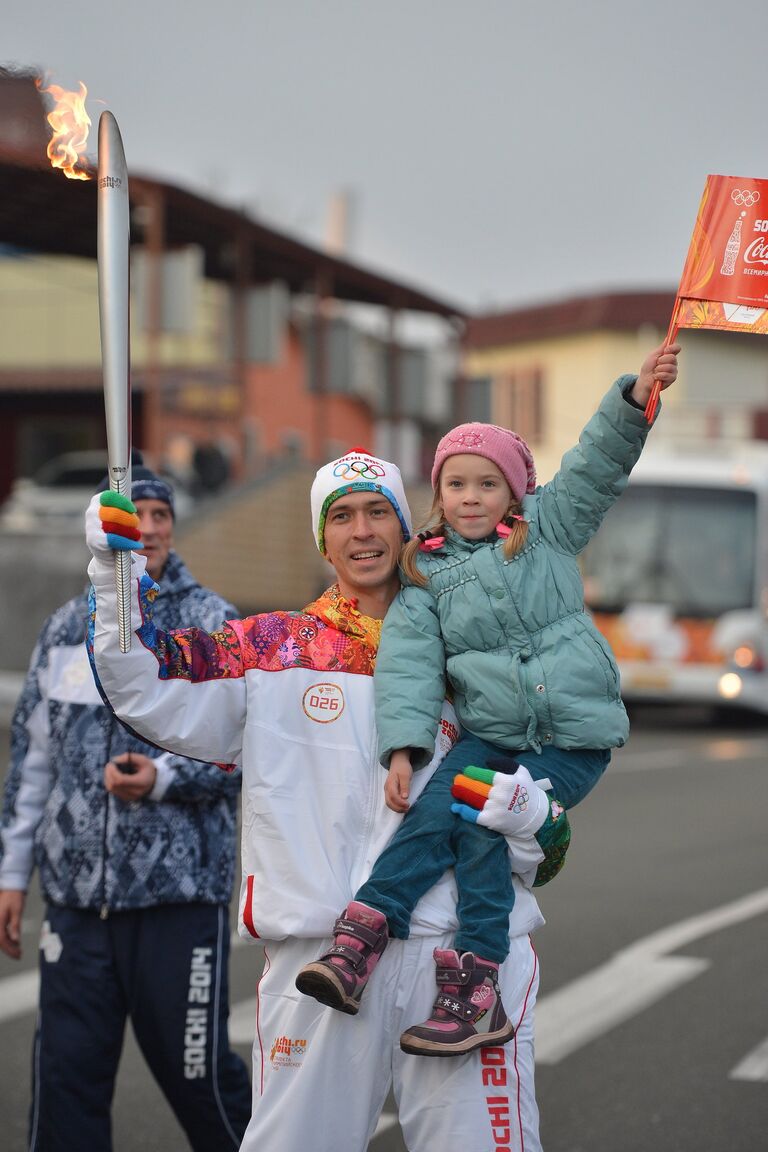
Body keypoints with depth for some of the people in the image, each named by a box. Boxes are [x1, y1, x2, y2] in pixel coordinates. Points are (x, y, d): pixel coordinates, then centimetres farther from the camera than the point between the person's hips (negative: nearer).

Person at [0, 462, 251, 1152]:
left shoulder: (213, 625, 2)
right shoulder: (66, 630, 13)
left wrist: (161, 778, -23)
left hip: (179, 893, -4)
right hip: (77, 894, 4)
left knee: (198, 1076, -1)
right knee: (66, 1076, 3)